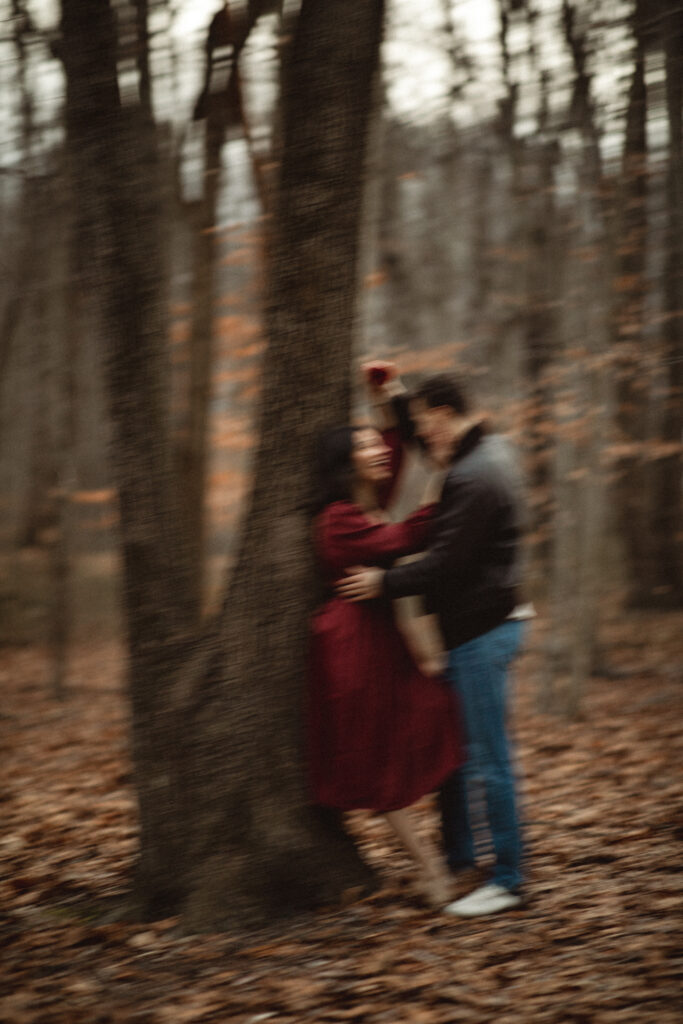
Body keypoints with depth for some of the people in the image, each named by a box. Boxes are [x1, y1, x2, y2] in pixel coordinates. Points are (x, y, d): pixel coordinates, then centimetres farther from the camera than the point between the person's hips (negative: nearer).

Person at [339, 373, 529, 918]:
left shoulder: (473, 479, -21)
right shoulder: (492, 451, 11)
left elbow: (446, 564, -22)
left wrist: (385, 581, -12)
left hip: (481, 631, -10)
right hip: (484, 623, 10)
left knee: (488, 756, -5)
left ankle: (508, 879, 2)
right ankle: (458, 855, 25)